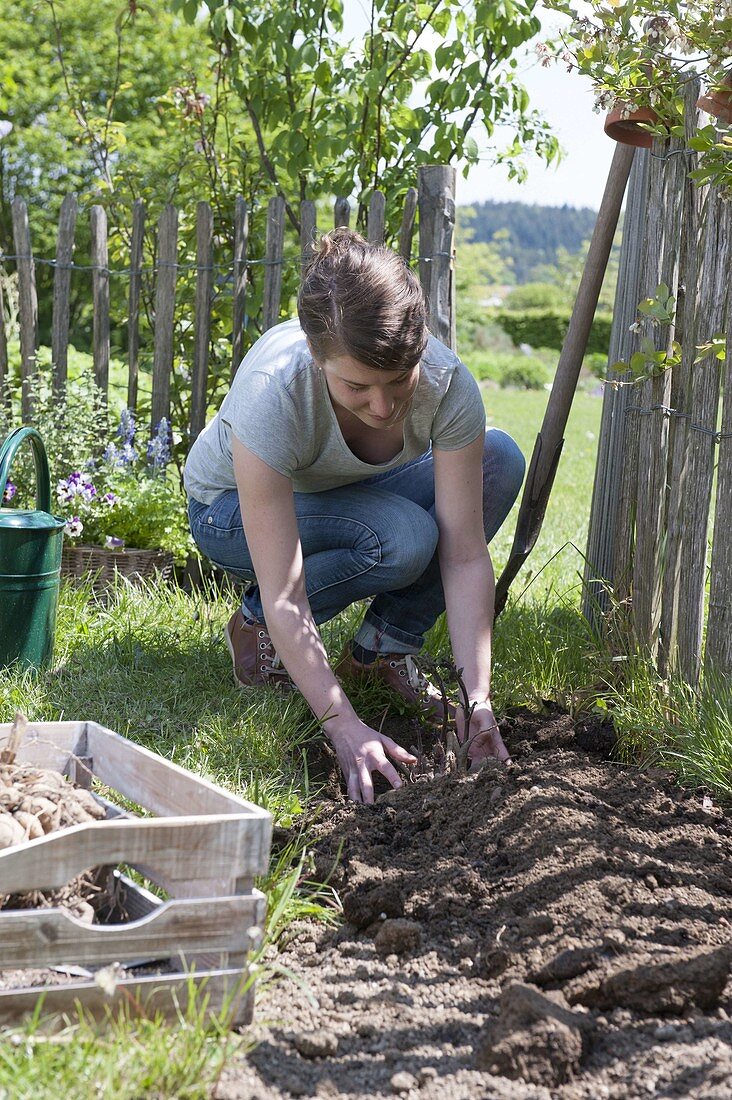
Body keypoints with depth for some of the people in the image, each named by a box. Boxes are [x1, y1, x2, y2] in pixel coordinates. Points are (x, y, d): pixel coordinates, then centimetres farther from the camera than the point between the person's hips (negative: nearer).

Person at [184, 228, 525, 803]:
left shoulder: (447, 382, -30)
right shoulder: (272, 392, -40)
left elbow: (465, 555, -27)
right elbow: (285, 598, -38)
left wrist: (478, 700, -33)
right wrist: (345, 727, -43)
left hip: (352, 493, 4)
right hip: (233, 509, -4)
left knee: (500, 458, -20)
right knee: (404, 538, -33)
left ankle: (385, 646, -6)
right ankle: (253, 627, -5)